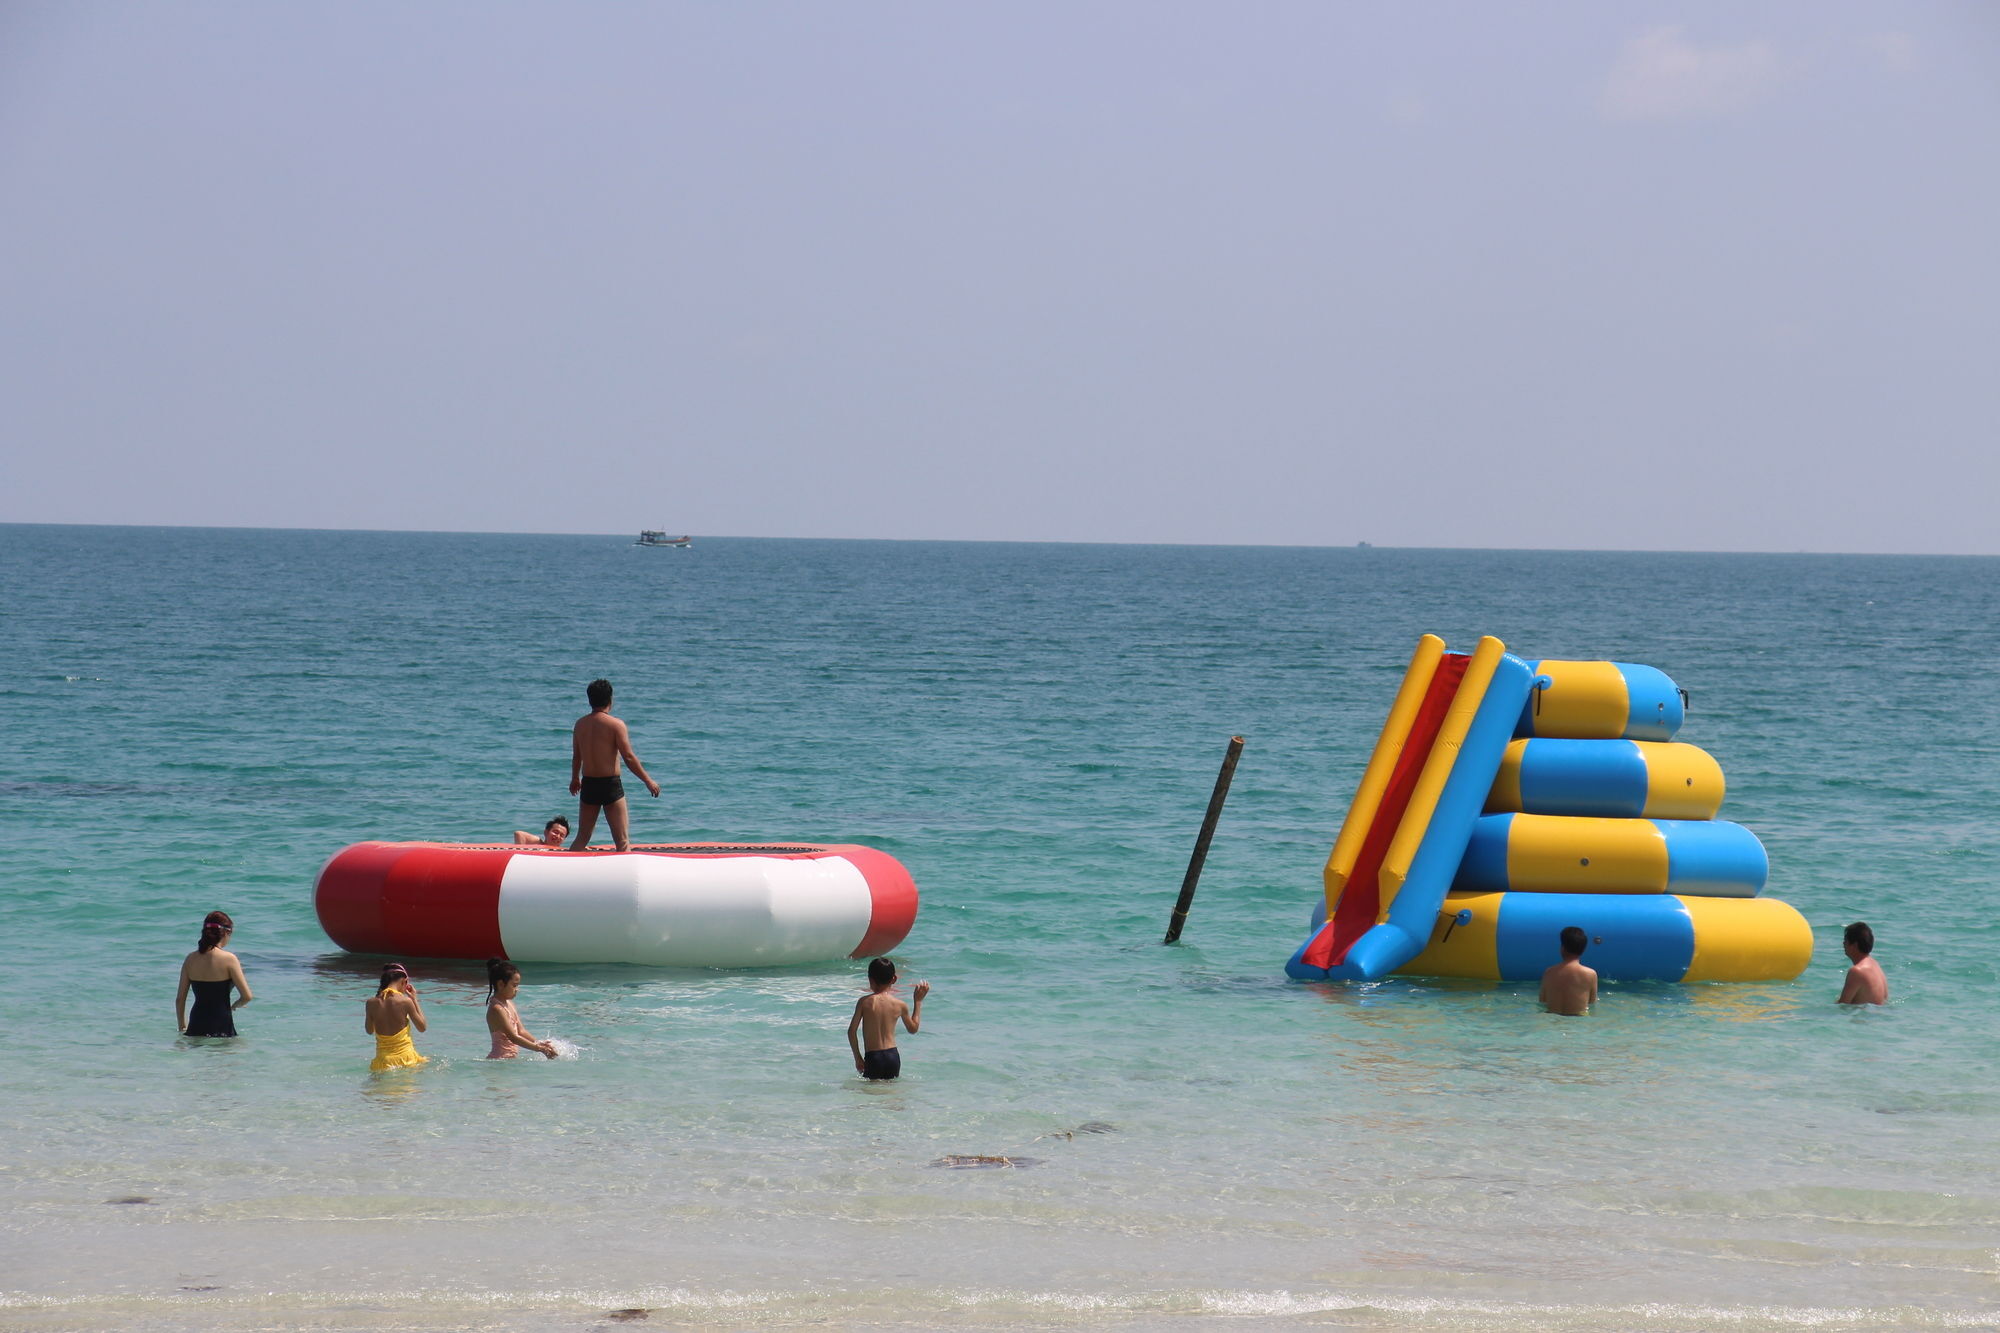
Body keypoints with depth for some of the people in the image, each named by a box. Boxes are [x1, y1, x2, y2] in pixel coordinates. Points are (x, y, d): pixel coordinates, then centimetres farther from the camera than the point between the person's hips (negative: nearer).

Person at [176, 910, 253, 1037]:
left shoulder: (190, 959, 7)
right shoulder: (229, 959, -6)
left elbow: (180, 999, 11)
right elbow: (247, 996, -5)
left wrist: (182, 1026, 24)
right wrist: (234, 1006, 17)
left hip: (195, 1030, 5)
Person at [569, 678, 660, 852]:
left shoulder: (580, 724, 4)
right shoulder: (616, 725, -12)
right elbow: (629, 758, -13)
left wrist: (575, 779, 34)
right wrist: (648, 781, -3)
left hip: (588, 784, 5)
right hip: (610, 785, -5)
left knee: (582, 838, 16)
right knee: (622, 841, -2)